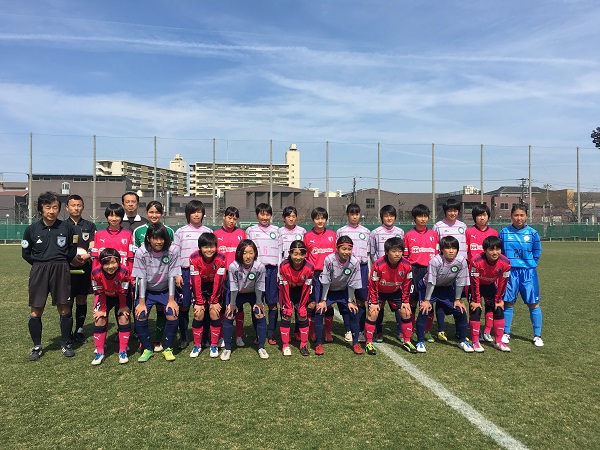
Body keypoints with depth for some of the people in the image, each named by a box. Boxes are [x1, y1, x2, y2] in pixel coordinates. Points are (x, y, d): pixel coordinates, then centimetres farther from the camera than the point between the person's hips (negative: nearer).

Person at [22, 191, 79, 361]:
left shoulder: (67, 227, 1)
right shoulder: (31, 229, 2)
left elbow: (74, 250, 9)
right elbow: (26, 253, 10)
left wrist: (61, 262, 3)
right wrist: (41, 263, 6)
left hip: (61, 271, -1)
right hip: (38, 272, 1)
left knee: (64, 308, 3)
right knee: (35, 310, 2)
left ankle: (66, 344, 17)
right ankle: (37, 346, 18)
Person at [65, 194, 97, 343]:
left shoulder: (90, 226, 10)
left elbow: (93, 248, 1)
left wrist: (87, 255, -21)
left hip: (85, 269, 1)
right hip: (66, 268, -1)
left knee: (82, 300, 7)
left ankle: (79, 331, 19)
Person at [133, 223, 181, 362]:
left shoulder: (172, 252, -18)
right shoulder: (141, 253, -19)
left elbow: (172, 276, -14)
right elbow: (142, 278, -16)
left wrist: (171, 299, -14)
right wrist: (141, 302, -15)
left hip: (165, 290, 0)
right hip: (146, 291, 0)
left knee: (173, 315, -18)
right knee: (140, 316, -16)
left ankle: (168, 348, 5)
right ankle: (147, 349, 7)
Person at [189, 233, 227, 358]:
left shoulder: (220, 259, -24)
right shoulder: (194, 258, -24)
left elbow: (218, 281, -20)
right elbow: (195, 282, -21)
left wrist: (214, 301, -18)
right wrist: (199, 302, -19)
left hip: (215, 287, 0)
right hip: (199, 287, 0)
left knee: (214, 313, -11)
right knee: (199, 314, -10)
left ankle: (214, 345, 4)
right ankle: (197, 345, 6)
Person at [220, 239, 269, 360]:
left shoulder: (260, 267, -30)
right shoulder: (233, 266, -31)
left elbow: (259, 287, -17)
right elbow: (233, 287, -19)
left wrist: (259, 303, -7)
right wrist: (232, 304, -10)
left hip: (253, 294, 0)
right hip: (237, 294, 0)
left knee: (261, 316, -8)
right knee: (229, 316, -6)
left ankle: (261, 347, 8)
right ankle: (227, 348, 9)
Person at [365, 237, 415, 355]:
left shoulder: (406, 265, -22)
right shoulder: (378, 265, -32)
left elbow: (407, 284, -7)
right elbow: (373, 284, -20)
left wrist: (405, 301, -5)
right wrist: (374, 302, -17)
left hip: (395, 292, 3)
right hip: (379, 291, -3)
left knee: (406, 312, -3)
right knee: (373, 313, -15)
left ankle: (407, 342, 13)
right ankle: (369, 343, -3)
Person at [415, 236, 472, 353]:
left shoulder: (461, 261, -22)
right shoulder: (435, 261, -31)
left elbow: (460, 282, -11)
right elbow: (431, 282, -25)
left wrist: (457, 299, -6)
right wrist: (427, 300, -20)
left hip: (447, 288, 4)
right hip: (428, 287, -3)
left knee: (460, 311, -3)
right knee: (424, 311, -18)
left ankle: (462, 341, 17)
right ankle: (420, 341, -3)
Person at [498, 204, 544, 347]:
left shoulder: (532, 233, -1)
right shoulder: (504, 232, -1)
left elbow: (537, 253, 7)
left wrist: (529, 265, 4)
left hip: (528, 272, 0)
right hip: (510, 272, 0)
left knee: (533, 303, 3)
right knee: (508, 303, 7)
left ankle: (537, 335, 17)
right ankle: (506, 333, 20)